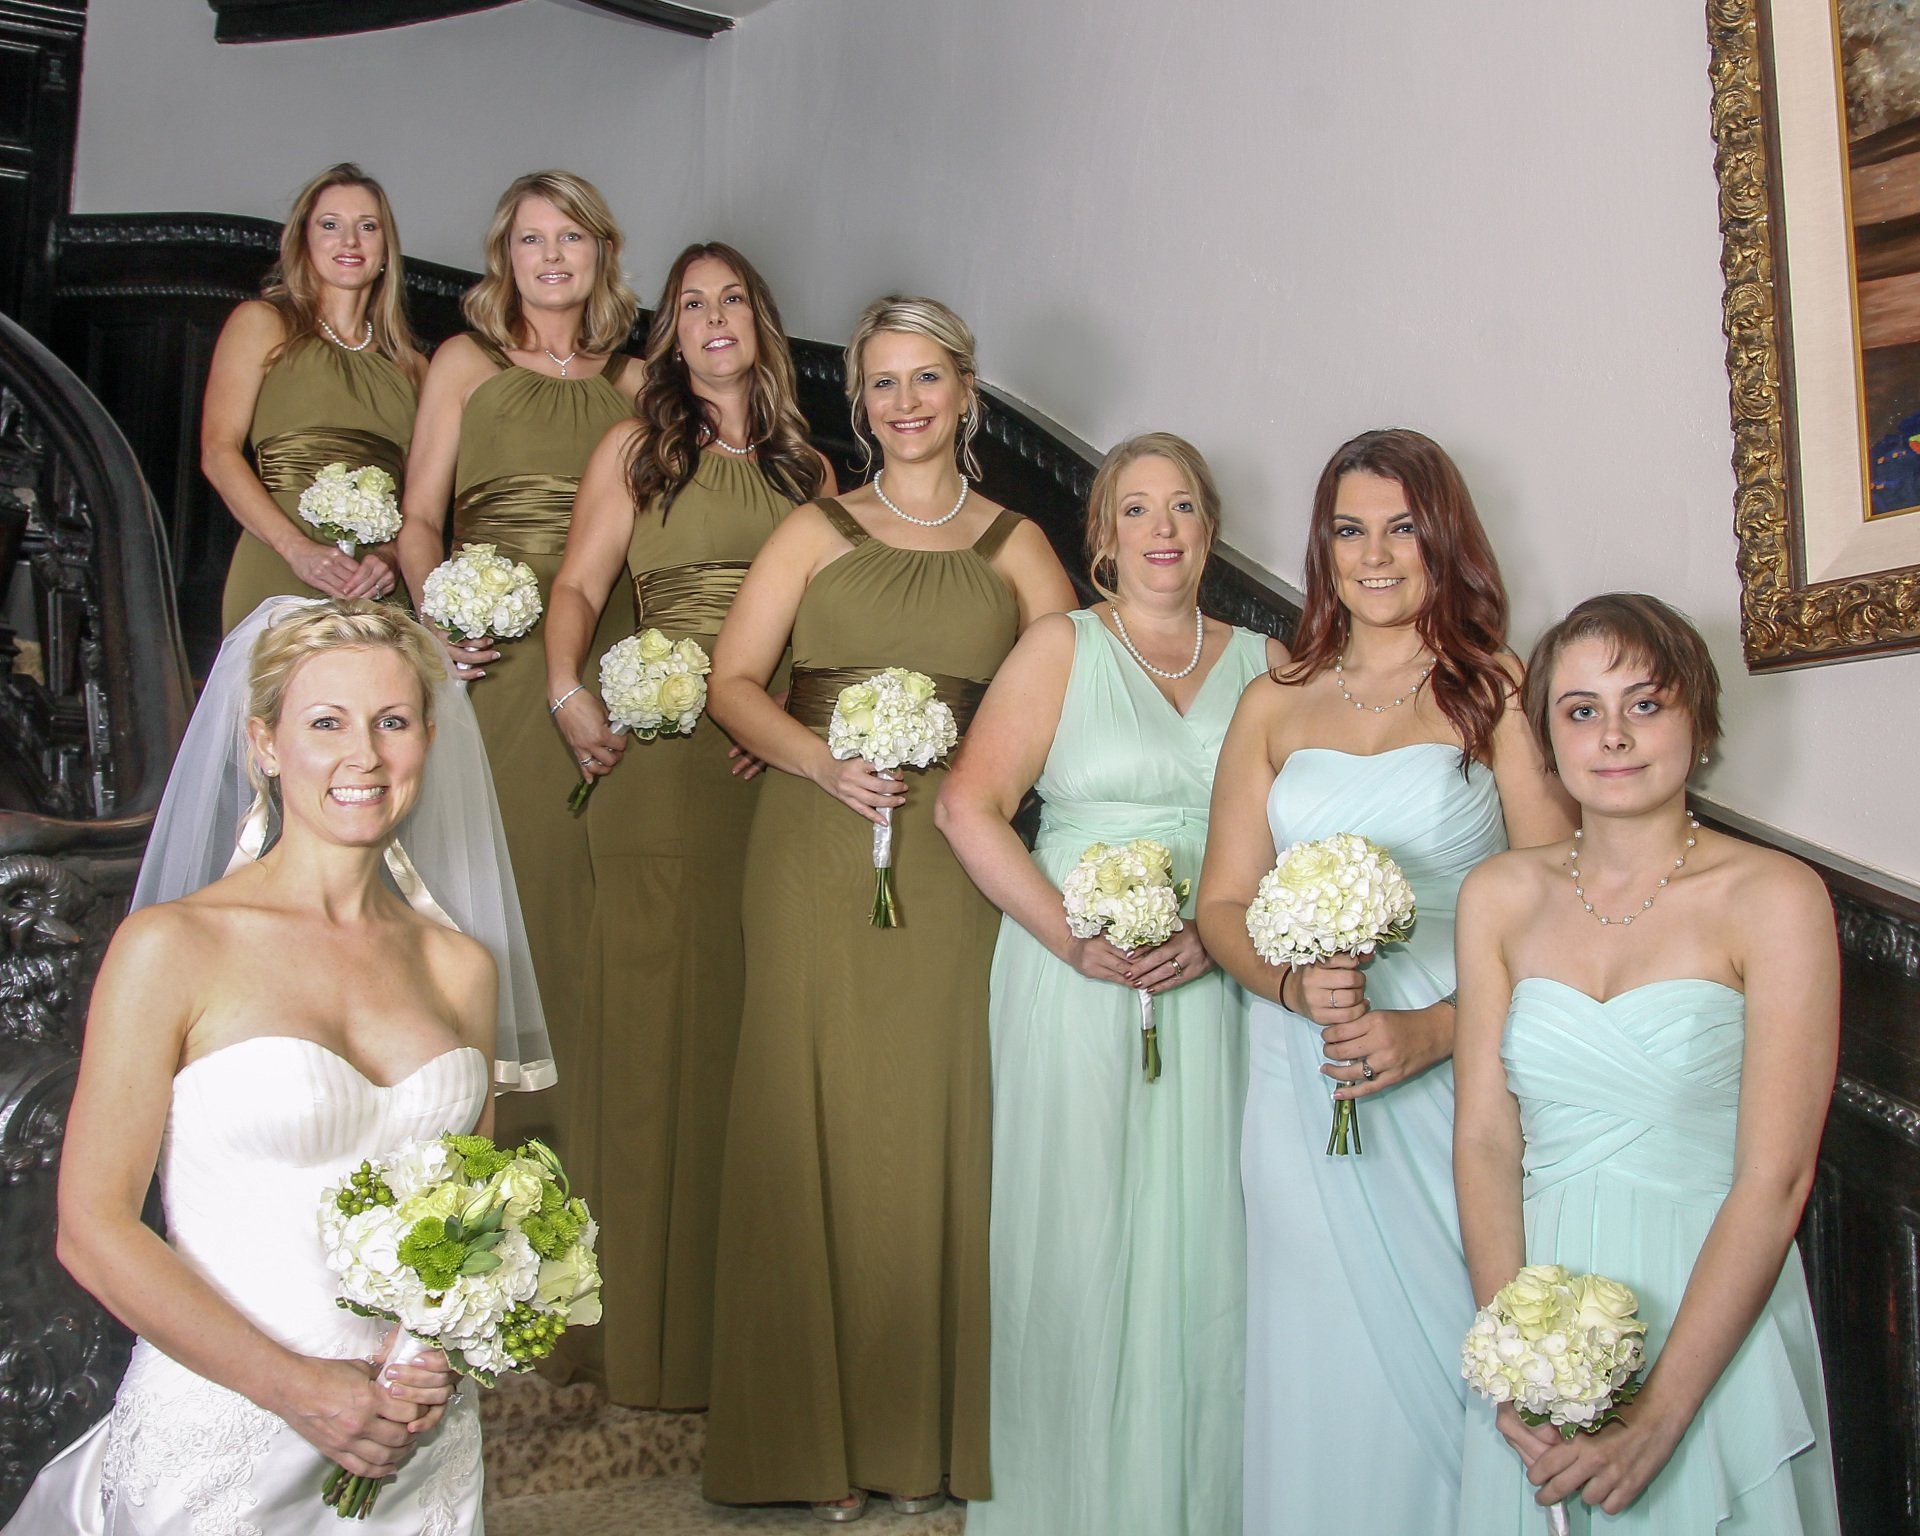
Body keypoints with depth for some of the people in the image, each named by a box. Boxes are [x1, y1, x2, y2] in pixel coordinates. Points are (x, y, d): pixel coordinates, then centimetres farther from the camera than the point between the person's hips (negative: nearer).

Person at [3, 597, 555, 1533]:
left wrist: (442, 1362, -6)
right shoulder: (171, 947, -9)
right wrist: (294, 1386, -14)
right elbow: (93, 1227, -10)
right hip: (218, 1444, -3)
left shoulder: (463, 967, 3)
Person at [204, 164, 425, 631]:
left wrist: (391, 556, -10)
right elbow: (218, 452, -1)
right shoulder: (262, 323, 10)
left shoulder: (410, 364, 18)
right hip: (280, 576, -3)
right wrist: (298, 549, -14)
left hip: (381, 590, 3)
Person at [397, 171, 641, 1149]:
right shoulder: (466, 361, 8)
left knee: (581, 868, 2)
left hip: (602, 653, 2)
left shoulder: (627, 380, 14)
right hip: (489, 652, -2)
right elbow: (419, 517, 4)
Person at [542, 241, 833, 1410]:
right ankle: (653, 1324, 8)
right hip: (659, 757, -2)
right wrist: (569, 694, -14)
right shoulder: (635, 448, 13)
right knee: (655, 1008, -2)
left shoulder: (806, 467, 18)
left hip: (780, 763, 2)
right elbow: (580, 584, 4)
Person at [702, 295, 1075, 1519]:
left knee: (938, 1116, 1)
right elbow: (732, 682, 5)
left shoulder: (1015, 545, 12)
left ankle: (926, 1429, 14)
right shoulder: (816, 532, 11)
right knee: (813, 1114, 0)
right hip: (816, 856, 0)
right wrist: (822, 760, -11)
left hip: (955, 865, 0)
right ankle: (816, 1429, 13)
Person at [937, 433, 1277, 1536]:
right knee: (1081, 1233, 2)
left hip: (1215, 987, 3)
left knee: (1203, 1234, 5)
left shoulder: (1260, 662, 12)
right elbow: (970, 805, -7)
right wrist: (1074, 940, -13)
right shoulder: (1062, 646, 3)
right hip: (1078, 986, -2)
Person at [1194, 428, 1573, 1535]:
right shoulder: (1274, 705, 11)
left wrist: (1437, 1029, -17)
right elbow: (1224, 907, 8)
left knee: (1449, 1349, 1)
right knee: (1323, 1357, 7)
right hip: (1304, 1085, 3)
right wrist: (1298, 984, -11)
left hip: (1457, 1079, -2)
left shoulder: (1500, 691, 0)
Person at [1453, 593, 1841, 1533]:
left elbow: (1775, 1179, -13)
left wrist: (1659, 1413, -18)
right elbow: (1484, 1136, -2)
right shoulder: (1500, 896, 2)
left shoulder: (1774, 897, -10)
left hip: (1710, 1317, -3)